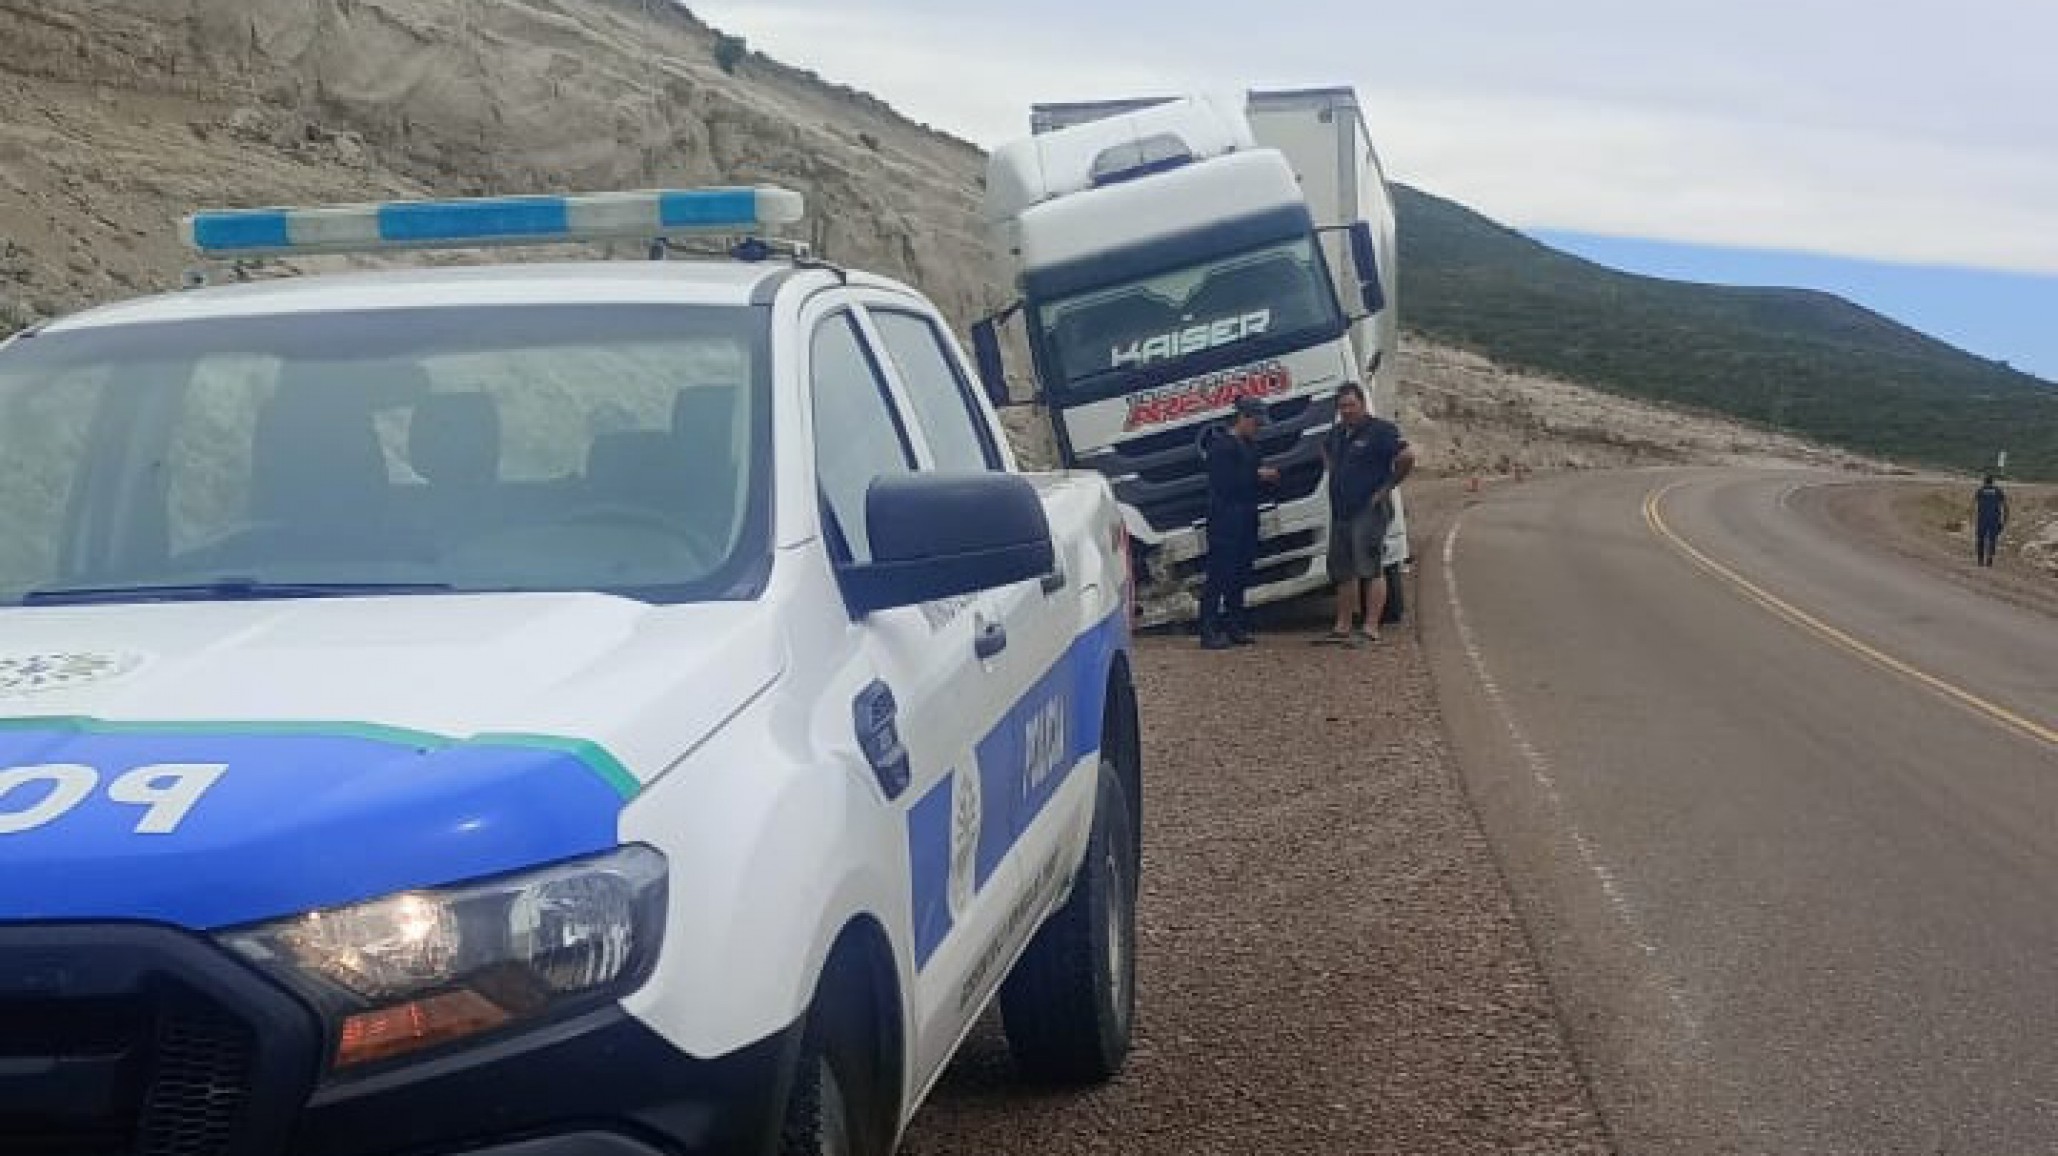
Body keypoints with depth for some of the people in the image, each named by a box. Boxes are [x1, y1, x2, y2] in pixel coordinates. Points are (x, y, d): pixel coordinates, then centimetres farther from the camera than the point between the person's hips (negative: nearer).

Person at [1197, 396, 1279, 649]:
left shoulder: (1249, 445, 19)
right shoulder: (1221, 445, -11)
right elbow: (1225, 483, -21)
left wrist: (1267, 476, 3)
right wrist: (1258, 475, -17)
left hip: (1245, 521, 10)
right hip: (1225, 521, -10)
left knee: (1239, 575, 12)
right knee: (1219, 574, -10)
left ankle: (1235, 627, 18)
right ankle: (1210, 631, -10)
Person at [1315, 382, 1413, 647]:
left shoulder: (1380, 430, -11)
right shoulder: (1337, 433, 15)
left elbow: (1407, 457, -20)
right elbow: (1326, 450, 37)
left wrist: (1387, 486, -13)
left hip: (1369, 511, -9)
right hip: (1340, 512, 9)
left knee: (1371, 570, -10)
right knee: (1343, 572, 12)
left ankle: (1371, 629, -11)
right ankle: (1342, 627, 19)